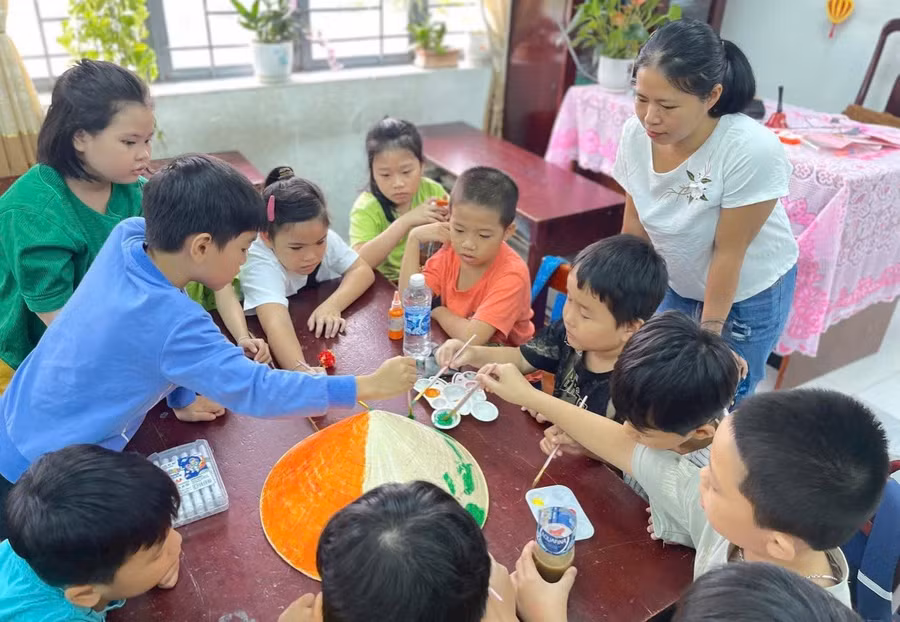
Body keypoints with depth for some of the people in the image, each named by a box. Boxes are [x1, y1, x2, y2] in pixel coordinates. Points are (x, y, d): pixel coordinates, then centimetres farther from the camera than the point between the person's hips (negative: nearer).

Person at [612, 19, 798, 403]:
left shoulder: (753, 152, -32)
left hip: (748, 295, -4)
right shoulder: (636, 133, -18)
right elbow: (635, 224, -5)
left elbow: (728, 252, -24)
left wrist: (709, 333, -15)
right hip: (677, 284, 4)